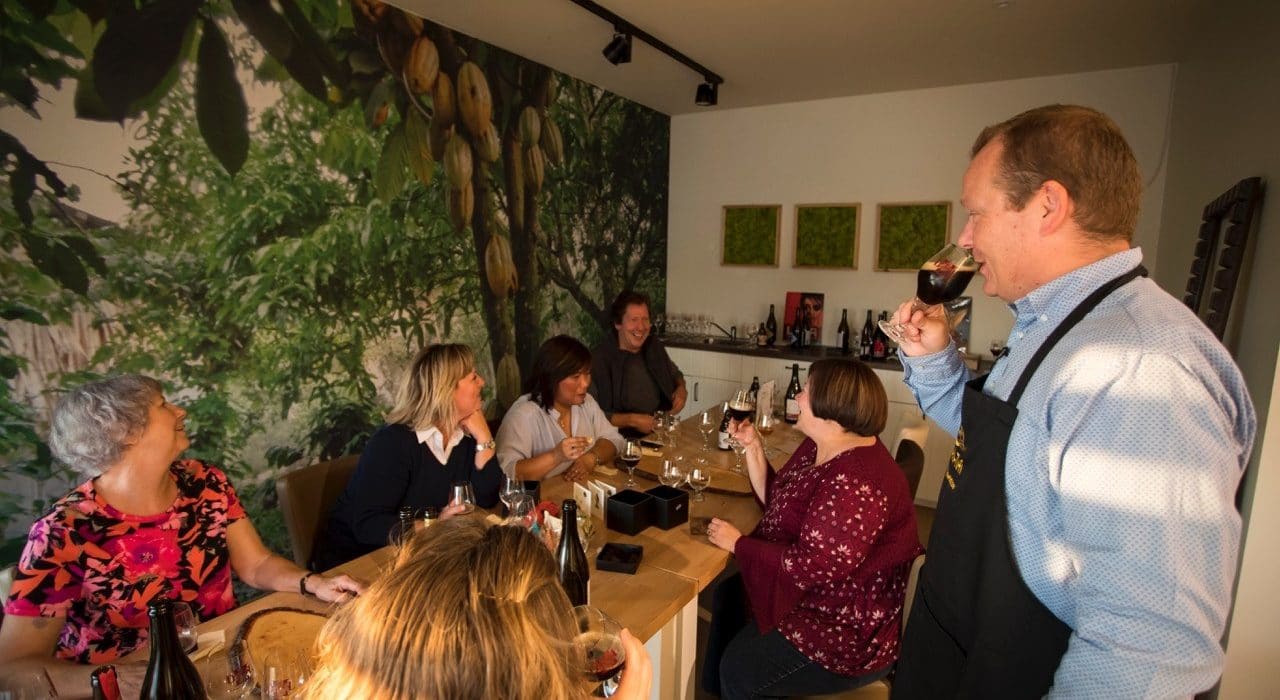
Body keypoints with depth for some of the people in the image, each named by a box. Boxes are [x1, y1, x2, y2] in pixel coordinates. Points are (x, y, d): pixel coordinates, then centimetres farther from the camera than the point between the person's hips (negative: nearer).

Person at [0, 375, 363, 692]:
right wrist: (109, 679, -28)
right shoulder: (64, 533, -15)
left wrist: (313, 582, -15)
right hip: (134, 684, -3)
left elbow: (256, 564, 2)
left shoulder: (205, 484, -3)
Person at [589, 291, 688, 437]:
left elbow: (675, 374, 30)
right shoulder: (598, 359, -13)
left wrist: (681, 389, 10)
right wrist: (631, 420, -20)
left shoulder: (655, 346, 9)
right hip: (625, 439, -5)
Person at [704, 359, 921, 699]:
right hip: (816, 594, 10)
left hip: (850, 630, -10)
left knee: (740, 668, -11)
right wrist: (752, 448, -2)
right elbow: (776, 501, 9)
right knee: (726, 595, 12)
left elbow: (810, 565, -31)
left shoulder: (856, 482, -32)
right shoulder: (818, 448, 0)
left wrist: (738, 543, -20)